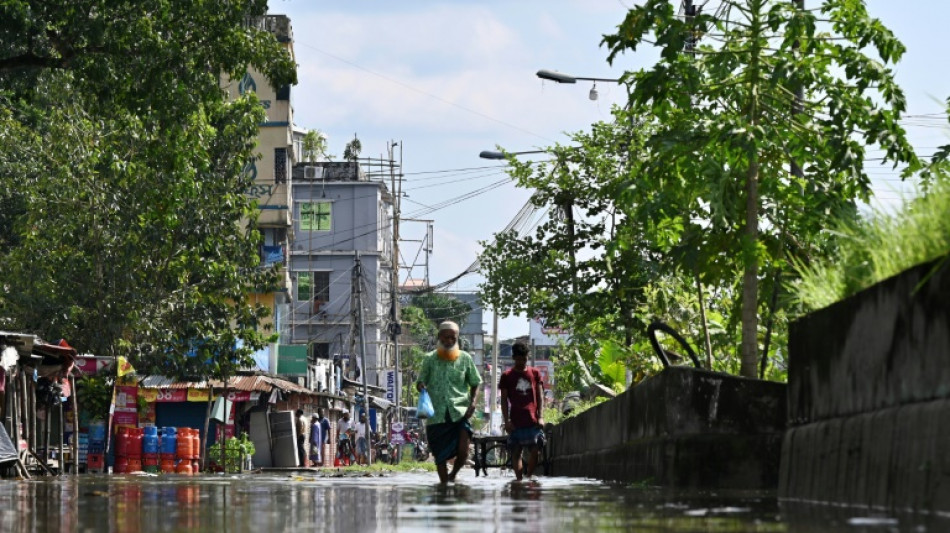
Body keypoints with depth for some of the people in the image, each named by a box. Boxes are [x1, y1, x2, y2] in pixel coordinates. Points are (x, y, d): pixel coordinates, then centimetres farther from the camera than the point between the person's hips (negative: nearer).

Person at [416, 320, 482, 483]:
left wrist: (473, 402, -4)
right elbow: (421, 381, 13)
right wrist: (420, 386, -12)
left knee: (463, 451, -15)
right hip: (437, 415, 1)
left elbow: (475, 384, 13)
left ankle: (453, 475, 14)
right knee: (440, 456, 3)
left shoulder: (465, 359, 7)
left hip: (460, 413, -1)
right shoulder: (430, 359, 7)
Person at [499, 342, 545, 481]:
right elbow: (504, 400, 5)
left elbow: (540, 396, 8)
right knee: (516, 452, 0)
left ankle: (529, 476, 5)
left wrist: (540, 416, -2)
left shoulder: (535, 373, 10)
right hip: (516, 421, -1)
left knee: (534, 450, -5)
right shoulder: (507, 376, 6)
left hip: (533, 420, 1)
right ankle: (519, 479, 3)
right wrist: (506, 421, -3)